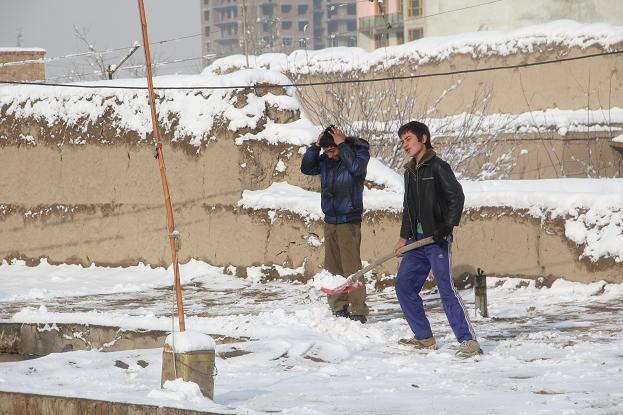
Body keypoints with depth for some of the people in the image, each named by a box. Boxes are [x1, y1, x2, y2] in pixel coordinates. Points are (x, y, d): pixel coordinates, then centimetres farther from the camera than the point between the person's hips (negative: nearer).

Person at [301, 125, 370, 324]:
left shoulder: (358, 152, -7)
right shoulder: (325, 159, 8)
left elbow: (356, 168, -26)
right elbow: (306, 168, 4)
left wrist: (342, 145, -20)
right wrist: (316, 146, -5)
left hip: (349, 221, -6)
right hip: (330, 220, 6)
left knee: (351, 267, -10)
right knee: (332, 267, 6)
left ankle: (358, 310, -8)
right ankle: (339, 308, 12)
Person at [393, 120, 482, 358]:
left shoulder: (437, 167, -8)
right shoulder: (410, 172, 17)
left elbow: (457, 196, -13)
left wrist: (447, 227, -19)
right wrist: (404, 237, 18)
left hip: (437, 240, -9)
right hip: (417, 240, 9)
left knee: (447, 290, -14)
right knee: (404, 286, 8)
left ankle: (469, 342, -14)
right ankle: (424, 338, 16)